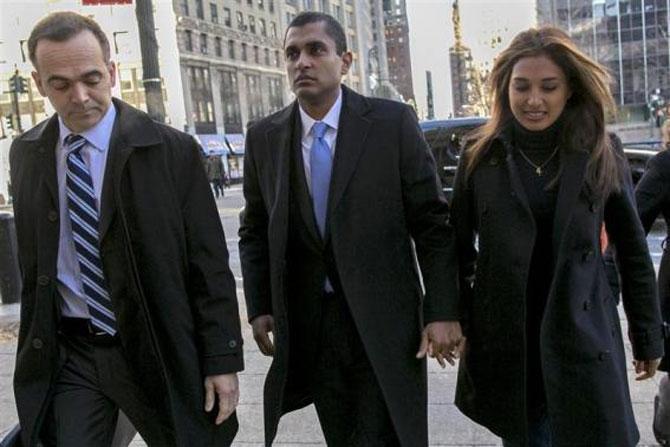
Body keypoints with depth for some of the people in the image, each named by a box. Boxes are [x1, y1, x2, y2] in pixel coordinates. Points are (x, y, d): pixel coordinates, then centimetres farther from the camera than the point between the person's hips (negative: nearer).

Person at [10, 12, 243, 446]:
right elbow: (33, 260, 13)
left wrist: (222, 360, -10)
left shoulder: (173, 150, -10)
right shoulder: (26, 154, 3)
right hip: (67, 355, 3)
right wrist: (34, 349, 13)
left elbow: (210, 266, -9)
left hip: (158, 349, -2)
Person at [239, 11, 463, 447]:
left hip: (383, 319, -2)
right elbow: (255, 231, 10)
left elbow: (433, 223, -5)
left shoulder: (393, 122, -6)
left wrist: (443, 310, -9)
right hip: (306, 324, 3)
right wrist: (260, 308, 3)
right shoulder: (264, 137, 3)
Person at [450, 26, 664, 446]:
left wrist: (649, 335, 7)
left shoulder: (602, 153, -1)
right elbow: (460, 245, 5)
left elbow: (633, 250, 5)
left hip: (583, 341, 0)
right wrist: (455, 322, 1)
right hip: (503, 340, 1)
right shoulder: (481, 155, -2)